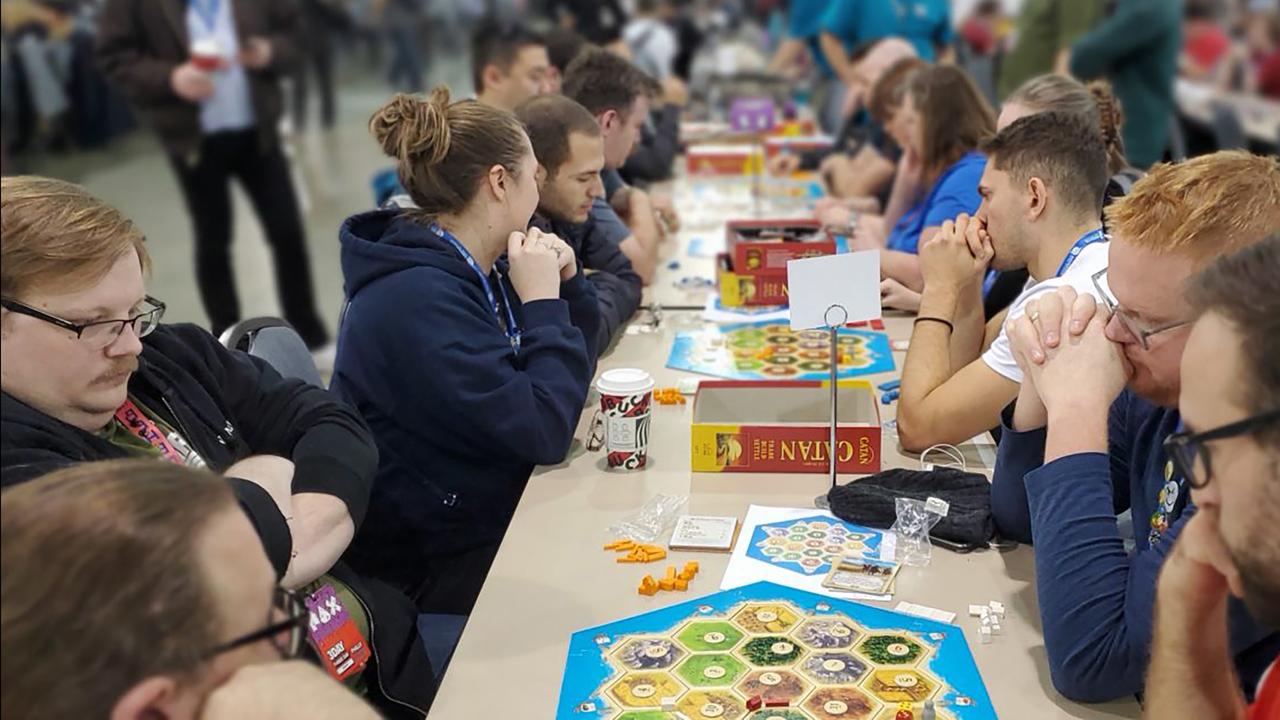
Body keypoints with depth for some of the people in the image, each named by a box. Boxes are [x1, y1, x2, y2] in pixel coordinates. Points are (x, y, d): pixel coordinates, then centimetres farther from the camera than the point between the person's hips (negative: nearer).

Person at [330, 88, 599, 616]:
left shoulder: (472, 268, 4)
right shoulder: (418, 297, -25)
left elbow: (571, 364, 13)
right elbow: (545, 431, -27)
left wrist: (564, 284, -4)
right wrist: (541, 302, -19)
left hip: (493, 518, 9)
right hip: (436, 567, -9)